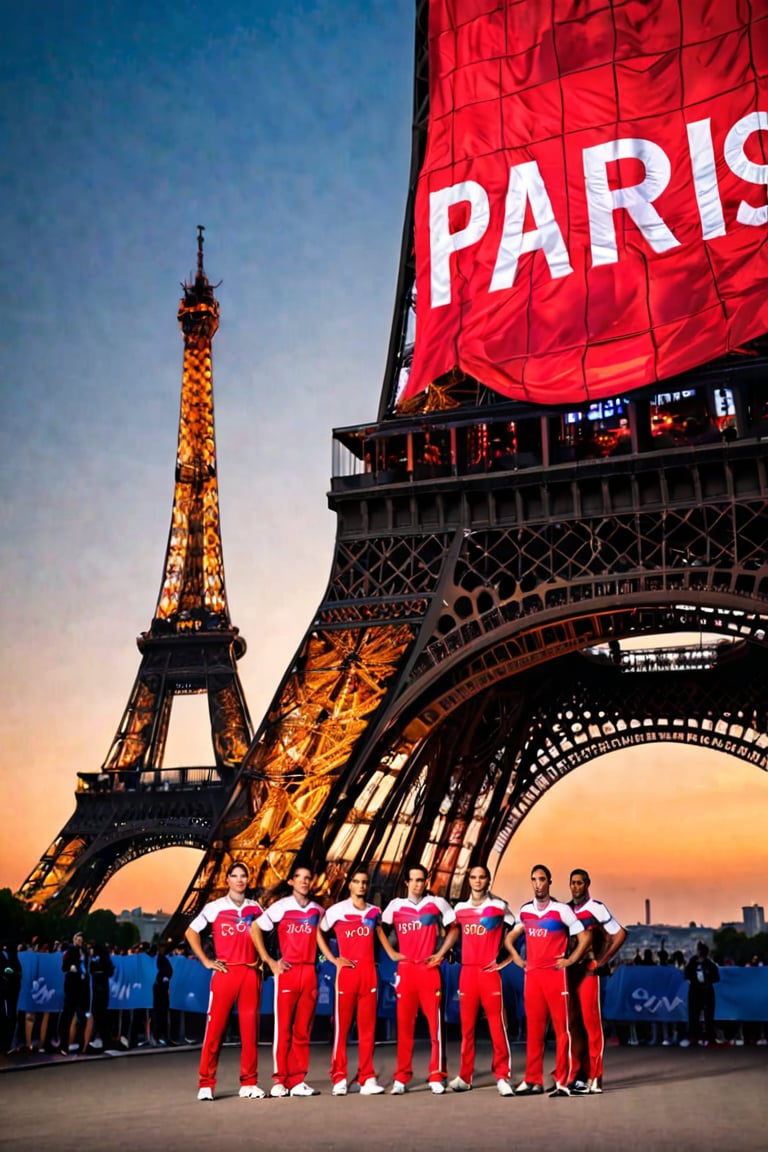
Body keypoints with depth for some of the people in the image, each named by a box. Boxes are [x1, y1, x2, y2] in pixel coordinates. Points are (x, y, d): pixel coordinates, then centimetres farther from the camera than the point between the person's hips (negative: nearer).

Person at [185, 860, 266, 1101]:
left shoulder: (255, 907, 11)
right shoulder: (215, 907, 2)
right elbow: (191, 932, 5)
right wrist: (206, 961, -1)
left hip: (251, 973, 3)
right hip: (225, 973, -3)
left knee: (250, 1029, 3)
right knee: (215, 1027, -5)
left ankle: (249, 1083, 11)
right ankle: (206, 1084, 2)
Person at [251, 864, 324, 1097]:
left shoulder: (318, 909, 10)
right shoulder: (281, 906, -1)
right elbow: (255, 928, 0)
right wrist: (269, 961, -3)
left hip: (310, 973, 3)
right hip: (287, 971, -3)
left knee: (303, 1030, 4)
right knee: (283, 1028, -2)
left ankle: (298, 1080, 9)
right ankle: (280, 1080, 3)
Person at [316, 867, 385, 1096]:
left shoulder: (375, 912, 11)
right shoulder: (337, 910, 0)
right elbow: (318, 932, 5)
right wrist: (333, 959, -1)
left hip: (369, 972, 3)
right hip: (347, 972, -3)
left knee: (368, 1028, 4)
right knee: (342, 1027, -1)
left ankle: (367, 1079, 8)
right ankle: (339, 1079, 5)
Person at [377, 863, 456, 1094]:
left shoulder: (437, 903, 4)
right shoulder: (396, 905, 8)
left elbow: (454, 928, 11)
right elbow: (380, 928, 18)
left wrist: (441, 953, 1)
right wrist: (391, 953, 8)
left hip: (429, 969, -1)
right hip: (405, 970, 1)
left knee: (435, 1023, -3)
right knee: (404, 1024, 3)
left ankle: (437, 1077, 3)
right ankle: (401, 1078, 8)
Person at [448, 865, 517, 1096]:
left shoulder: (499, 907, 1)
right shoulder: (460, 908, 10)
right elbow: (453, 933, 24)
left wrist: (506, 960, 1)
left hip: (489, 972, -3)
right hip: (466, 972, 3)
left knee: (497, 1026, -6)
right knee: (466, 1026, 6)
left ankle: (502, 1077, 0)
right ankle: (464, 1077, 13)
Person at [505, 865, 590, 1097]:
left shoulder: (561, 910, -5)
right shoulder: (525, 910, 10)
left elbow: (584, 937, -1)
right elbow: (510, 937, 24)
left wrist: (571, 960, -6)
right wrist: (517, 958, 11)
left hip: (555, 973, -4)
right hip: (532, 974, 5)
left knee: (561, 1028, -4)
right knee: (533, 1029, 7)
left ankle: (562, 1082, 0)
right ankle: (533, 1080, 12)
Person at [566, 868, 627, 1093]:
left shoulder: (596, 908, -7)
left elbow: (620, 934, -9)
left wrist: (602, 961, -10)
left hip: (589, 972, -6)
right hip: (569, 972, 6)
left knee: (591, 1022, -5)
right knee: (573, 1023, 8)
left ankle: (594, 1078, -2)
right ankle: (576, 1076, 14)